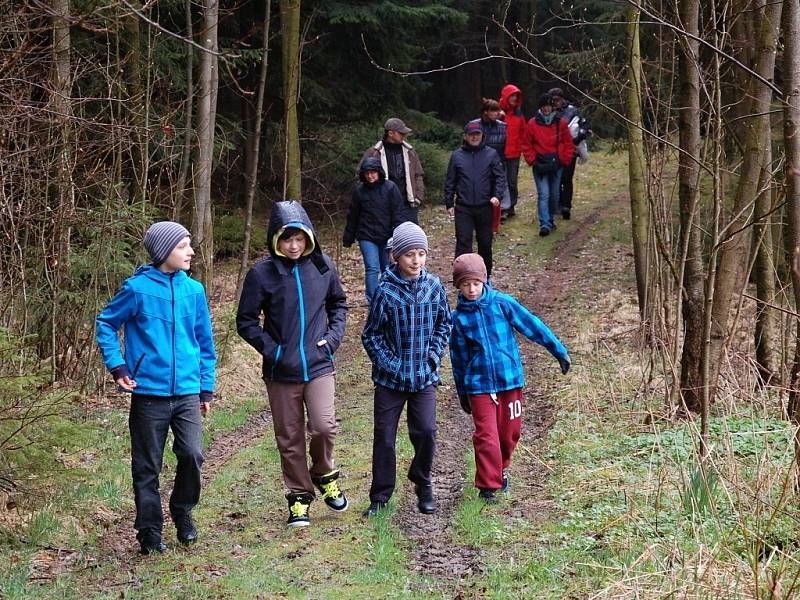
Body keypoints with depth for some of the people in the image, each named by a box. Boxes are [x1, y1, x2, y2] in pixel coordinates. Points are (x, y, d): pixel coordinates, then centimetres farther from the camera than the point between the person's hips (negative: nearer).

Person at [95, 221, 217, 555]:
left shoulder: (194, 290, 5)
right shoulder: (138, 288, -7)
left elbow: (205, 342, 13)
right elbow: (106, 324, 3)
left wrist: (207, 387, 13)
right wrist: (117, 366, -7)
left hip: (187, 392, 2)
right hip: (149, 393, -2)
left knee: (192, 455, -11)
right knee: (147, 467, 5)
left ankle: (182, 511, 15)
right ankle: (150, 531, 18)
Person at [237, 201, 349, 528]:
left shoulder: (322, 266, 0)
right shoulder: (262, 273, -8)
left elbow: (338, 303, 17)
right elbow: (246, 320, -1)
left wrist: (334, 335, 2)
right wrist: (271, 349, -12)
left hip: (318, 365, 1)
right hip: (281, 370, -1)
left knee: (324, 425, -15)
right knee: (289, 438, 7)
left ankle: (324, 475, 14)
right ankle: (299, 497, 23)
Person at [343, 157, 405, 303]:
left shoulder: (390, 188, -5)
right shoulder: (359, 190, 0)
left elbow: (397, 214, -5)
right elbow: (352, 216, 7)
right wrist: (348, 238, 10)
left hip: (386, 236, 0)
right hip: (366, 237, 0)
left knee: (387, 269, 9)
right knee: (372, 269, -9)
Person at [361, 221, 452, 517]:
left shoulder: (433, 286, -3)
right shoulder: (385, 291, -12)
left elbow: (444, 323, 9)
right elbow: (371, 335, -6)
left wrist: (433, 357, -1)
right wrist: (390, 365, -11)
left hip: (424, 376, 2)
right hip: (390, 379, -2)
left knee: (426, 431, -4)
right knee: (384, 436, 5)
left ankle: (422, 484, 21)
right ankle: (380, 496, 18)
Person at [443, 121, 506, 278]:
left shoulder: (491, 154, 3)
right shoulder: (457, 156, 5)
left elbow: (500, 177, 1)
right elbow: (450, 181, 9)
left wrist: (497, 195, -14)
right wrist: (449, 203, 6)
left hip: (485, 207, 1)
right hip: (463, 208, -1)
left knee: (485, 242, 10)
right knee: (463, 241, -9)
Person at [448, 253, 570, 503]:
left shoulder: (502, 303, -5)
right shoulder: (459, 317, -2)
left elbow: (532, 326, 0)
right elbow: (459, 358, 7)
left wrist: (559, 351, 2)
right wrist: (462, 394, 12)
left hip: (510, 380, 1)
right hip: (479, 386, -1)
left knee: (509, 433, 12)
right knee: (487, 436, -7)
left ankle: (501, 469, 39)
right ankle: (488, 486, 2)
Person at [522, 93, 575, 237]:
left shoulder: (560, 123, 2)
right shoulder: (532, 124, -2)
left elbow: (568, 144, 7)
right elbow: (527, 146, 3)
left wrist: (564, 160, -2)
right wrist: (533, 161, -6)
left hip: (556, 165, 2)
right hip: (540, 166, -2)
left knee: (554, 195, 12)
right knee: (544, 194, -11)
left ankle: (550, 219, 28)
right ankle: (544, 224, -17)